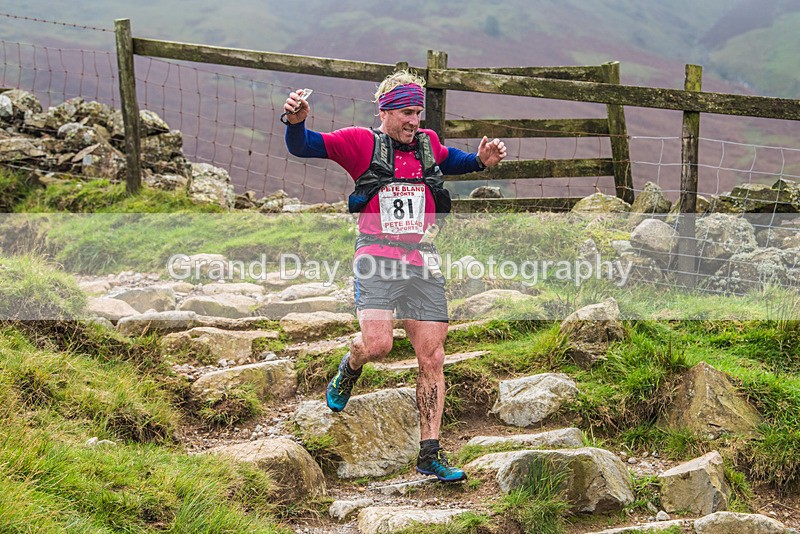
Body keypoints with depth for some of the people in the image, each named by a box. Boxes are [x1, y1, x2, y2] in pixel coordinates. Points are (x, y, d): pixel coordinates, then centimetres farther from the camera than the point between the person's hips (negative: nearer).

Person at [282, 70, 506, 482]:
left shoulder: (428, 143, 14)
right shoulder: (362, 142, 1)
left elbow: (450, 160, 37)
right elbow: (304, 147, -3)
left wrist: (481, 161, 18)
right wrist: (295, 123, -25)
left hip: (423, 261, 4)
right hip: (377, 260, -4)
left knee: (432, 359, 0)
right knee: (377, 346, -22)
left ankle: (430, 454, 8)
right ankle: (349, 369, 18)